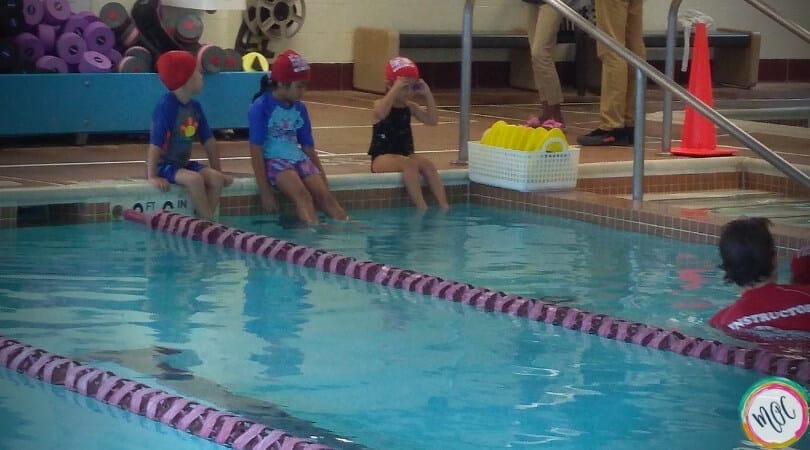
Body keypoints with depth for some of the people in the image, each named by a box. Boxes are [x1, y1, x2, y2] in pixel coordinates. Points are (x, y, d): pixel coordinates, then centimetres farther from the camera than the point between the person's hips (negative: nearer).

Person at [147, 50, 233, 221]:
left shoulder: (195, 107, 5)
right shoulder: (166, 107, -19)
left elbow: (209, 141, 11)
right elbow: (155, 143, -24)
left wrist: (218, 171, 11)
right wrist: (152, 176, -27)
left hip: (184, 163, 8)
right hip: (164, 165, -8)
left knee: (216, 178, -15)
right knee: (194, 179, -32)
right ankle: (209, 221, -21)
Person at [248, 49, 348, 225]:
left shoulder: (299, 108, 10)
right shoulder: (261, 107, -10)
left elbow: (309, 147, 15)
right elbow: (256, 151, -13)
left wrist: (323, 179, 10)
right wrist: (265, 192, -17)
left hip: (298, 159, 6)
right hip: (274, 159, -6)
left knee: (324, 195, -16)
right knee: (302, 195, -30)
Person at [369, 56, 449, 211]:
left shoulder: (410, 107, 10)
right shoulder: (379, 105, -6)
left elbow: (432, 120, -1)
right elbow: (382, 113, -33)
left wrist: (427, 94, -6)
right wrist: (396, 88, -33)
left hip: (405, 155, 5)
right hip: (383, 158, -5)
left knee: (426, 164, -25)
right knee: (409, 164, -34)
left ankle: (444, 207, -32)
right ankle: (422, 209, -39)